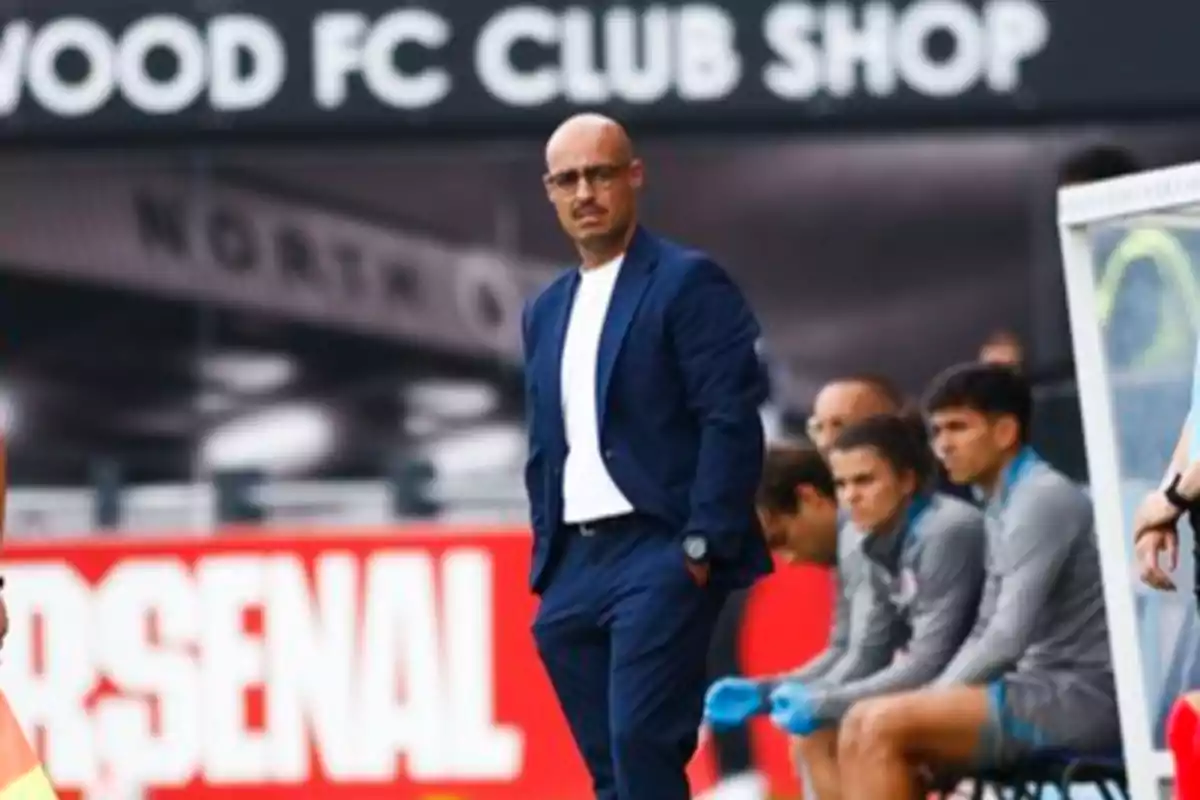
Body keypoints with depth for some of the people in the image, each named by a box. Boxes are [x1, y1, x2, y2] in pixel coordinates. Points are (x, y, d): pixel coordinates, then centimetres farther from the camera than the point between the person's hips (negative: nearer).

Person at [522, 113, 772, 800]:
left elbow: (733, 421, -12)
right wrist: (547, 561, 13)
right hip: (575, 564, 8)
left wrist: (703, 544, -17)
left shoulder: (688, 282, -4)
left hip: (662, 555, -7)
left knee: (642, 745, -18)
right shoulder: (548, 310, 19)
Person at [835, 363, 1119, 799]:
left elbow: (1008, 639, -18)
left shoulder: (1043, 499, -12)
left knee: (886, 727, -18)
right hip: (1047, 691, 10)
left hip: (1082, 695, -10)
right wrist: (928, 704, 6)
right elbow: (986, 635, 21)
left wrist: (928, 706, -10)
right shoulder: (1004, 509, 18)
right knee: (863, 727, 3)